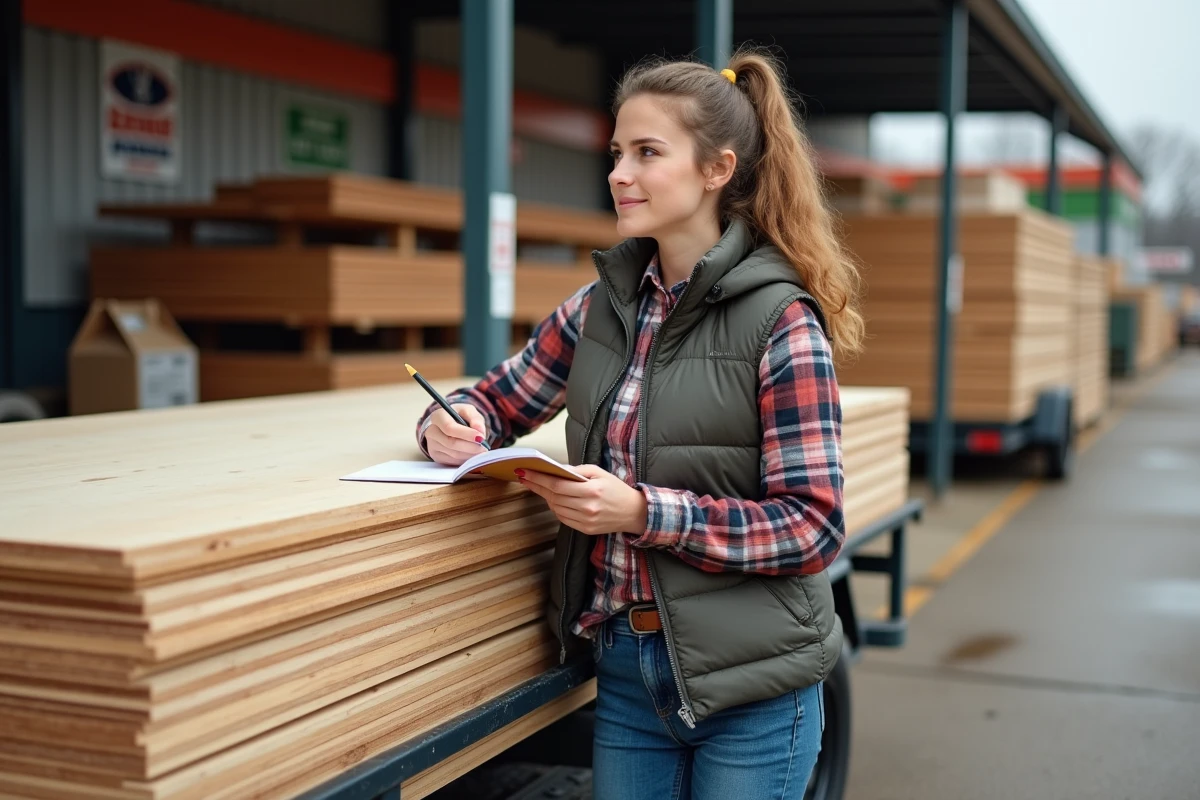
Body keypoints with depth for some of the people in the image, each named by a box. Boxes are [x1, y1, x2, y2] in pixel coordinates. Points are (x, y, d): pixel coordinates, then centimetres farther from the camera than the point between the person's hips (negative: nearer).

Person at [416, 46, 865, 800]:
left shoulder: (781, 321, -13)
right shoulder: (601, 305, 3)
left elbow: (813, 526, -15)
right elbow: (498, 400, 14)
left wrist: (645, 512, -24)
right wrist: (456, 427, -10)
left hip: (749, 683, -5)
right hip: (625, 664, 5)